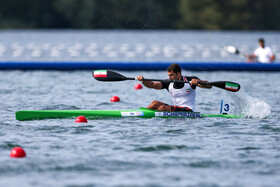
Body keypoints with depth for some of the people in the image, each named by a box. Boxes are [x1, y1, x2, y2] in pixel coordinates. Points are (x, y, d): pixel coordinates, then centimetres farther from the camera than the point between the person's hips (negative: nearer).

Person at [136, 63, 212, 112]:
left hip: (188, 111, -6)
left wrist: (197, 81, -34)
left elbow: (209, 86, -15)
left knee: (163, 107, -25)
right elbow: (152, 85, -2)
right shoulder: (169, 84, 6)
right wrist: (143, 80, -22)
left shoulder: (190, 80, -6)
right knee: (155, 103, -11)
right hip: (176, 109, 6)